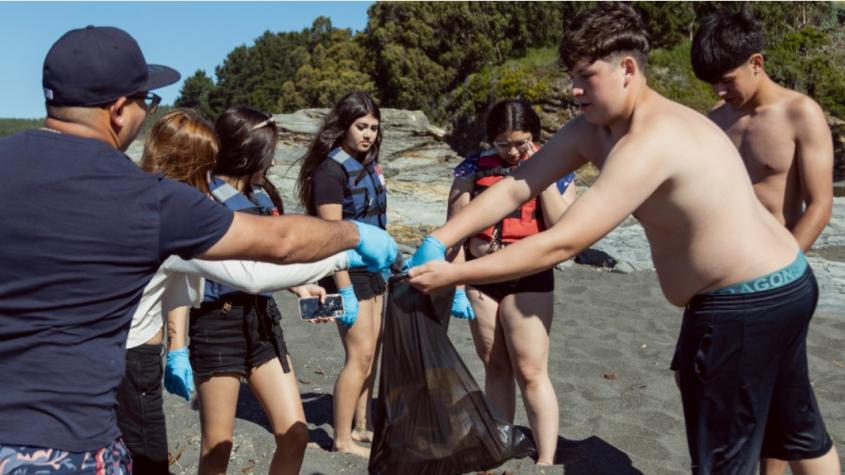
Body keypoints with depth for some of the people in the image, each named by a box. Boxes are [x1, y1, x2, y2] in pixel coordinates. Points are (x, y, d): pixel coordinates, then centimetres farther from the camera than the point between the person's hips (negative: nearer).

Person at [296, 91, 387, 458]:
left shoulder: (368, 164, 9)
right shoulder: (331, 169, -16)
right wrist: (344, 291, -22)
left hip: (372, 269, 8)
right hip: (347, 271, -8)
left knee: (370, 352, 14)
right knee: (359, 355, -4)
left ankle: (360, 426, 29)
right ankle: (342, 440, 11)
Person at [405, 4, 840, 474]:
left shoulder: (649, 142, -30)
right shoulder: (591, 129, -2)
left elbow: (561, 244, -33)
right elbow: (515, 188, -6)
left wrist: (453, 274, -29)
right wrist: (437, 241, -15)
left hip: (744, 305, -10)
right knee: (798, 429, 30)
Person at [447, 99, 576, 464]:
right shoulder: (474, 167, 2)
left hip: (529, 279, -2)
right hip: (479, 277, 3)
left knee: (530, 371, -2)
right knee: (495, 367, 13)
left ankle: (546, 460, 9)